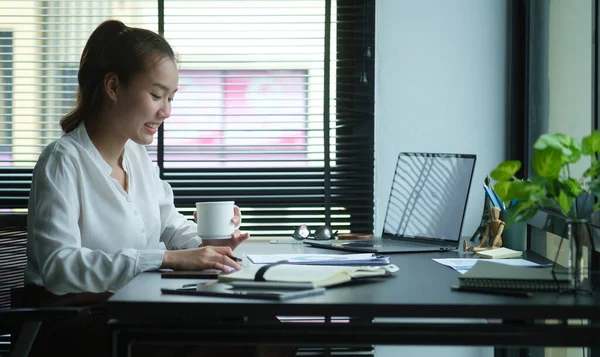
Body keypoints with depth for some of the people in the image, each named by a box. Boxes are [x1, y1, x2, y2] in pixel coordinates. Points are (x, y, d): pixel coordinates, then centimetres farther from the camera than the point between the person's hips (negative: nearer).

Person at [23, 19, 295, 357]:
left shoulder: (139, 154, 10)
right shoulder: (62, 162, -14)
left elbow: (171, 224, 18)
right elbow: (59, 265, -26)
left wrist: (207, 243, -6)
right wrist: (169, 258, -29)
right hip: (76, 326, -7)